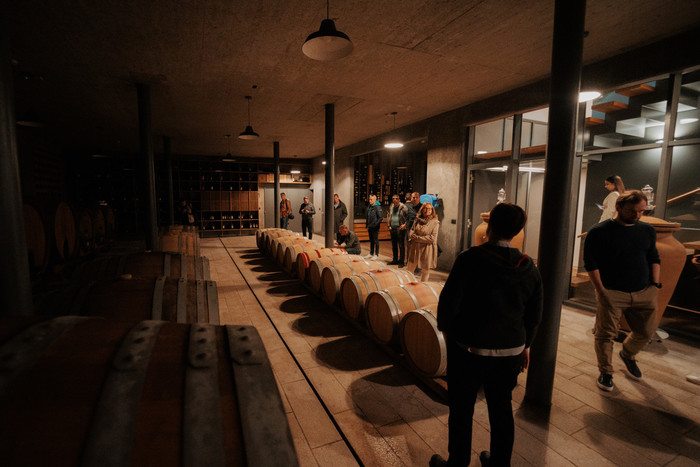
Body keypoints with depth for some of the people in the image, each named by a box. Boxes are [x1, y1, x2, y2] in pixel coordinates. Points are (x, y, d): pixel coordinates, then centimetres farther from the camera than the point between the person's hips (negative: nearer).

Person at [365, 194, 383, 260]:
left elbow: (380, 217, -15)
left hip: (375, 227, -8)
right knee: (371, 241, 14)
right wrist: (367, 226, 17)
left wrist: (375, 225, -19)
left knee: (375, 241, -1)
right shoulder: (369, 207, 12)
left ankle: (376, 255, 7)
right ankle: (371, 254, 24)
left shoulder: (377, 207, -12)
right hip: (370, 227, 8)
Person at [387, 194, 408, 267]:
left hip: (400, 229, -7)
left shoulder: (403, 207, -8)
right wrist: (389, 226, 12)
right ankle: (395, 260, 27)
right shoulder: (391, 207, 12)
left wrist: (405, 224, -18)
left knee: (401, 246, -2)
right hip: (393, 229, 7)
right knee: (394, 245, 15)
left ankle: (401, 261, 4)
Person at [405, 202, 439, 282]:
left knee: (425, 270, 8)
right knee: (410, 269, 11)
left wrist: (417, 238, -14)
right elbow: (412, 230, 14)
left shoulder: (435, 222, -8)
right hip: (415, 247, 4)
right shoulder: (417, 220, 7)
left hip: (427, 249, -4)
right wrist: (412, 236, -10)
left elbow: (432, 238, -14)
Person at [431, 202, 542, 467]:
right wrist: (525, 345, 21)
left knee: (461, 411, 14)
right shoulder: (528, 268, -3)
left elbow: (449, 301, -18)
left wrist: (445, 327, 2)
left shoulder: (470, 259, -19)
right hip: (510, 350, 5)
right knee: (501, 409, 23)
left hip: (468, 348, -5)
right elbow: (534, 315, 6)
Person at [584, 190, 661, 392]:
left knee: (646, 332, 13)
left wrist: (656, 284, 6)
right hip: (612, 293, -5)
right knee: (606, 334, -1)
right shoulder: (599, 232, -8)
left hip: (644, 292, 5)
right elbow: (591, 263, -10)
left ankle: (628, 355, 43)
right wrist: (601, 291, -14)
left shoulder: (648, 231, 10)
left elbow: (654, 258, 17)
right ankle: (605, 372, 17)